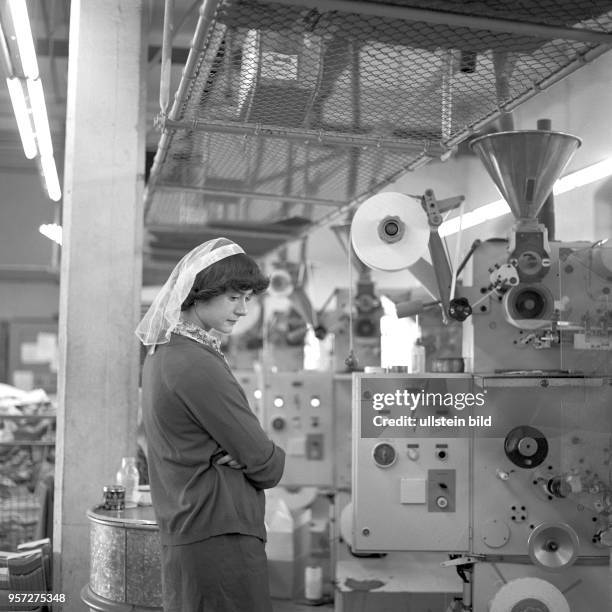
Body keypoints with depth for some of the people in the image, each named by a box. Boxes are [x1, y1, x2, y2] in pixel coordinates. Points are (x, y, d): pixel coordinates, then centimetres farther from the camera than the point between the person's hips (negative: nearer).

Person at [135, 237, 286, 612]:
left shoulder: (162, 354, 11)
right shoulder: (198, 366, -20)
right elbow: (265, 464, -17)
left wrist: (238, 453, -7)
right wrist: (272, 461, 4)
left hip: (181, 536, 10)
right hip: (219, 539, -10)